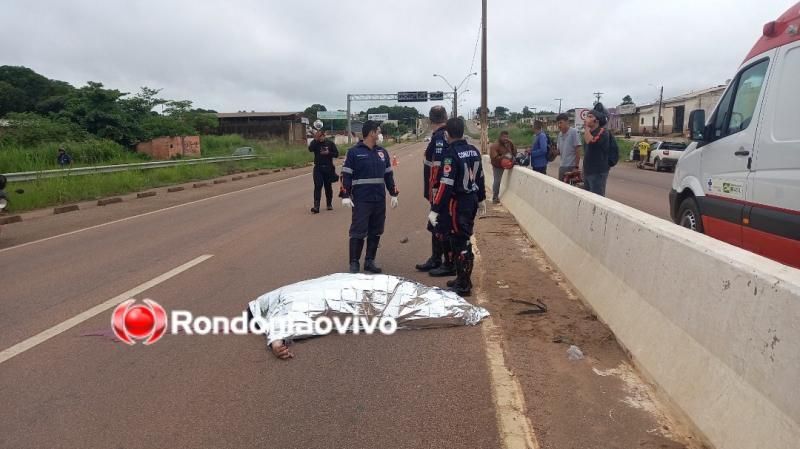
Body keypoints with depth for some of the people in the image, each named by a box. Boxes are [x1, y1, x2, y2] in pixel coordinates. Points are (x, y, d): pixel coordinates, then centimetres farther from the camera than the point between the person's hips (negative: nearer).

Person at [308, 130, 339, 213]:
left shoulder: (330, 143, 3)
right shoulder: (315, 143, 3)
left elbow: (336, 154, 2)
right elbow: (310, 149, -18)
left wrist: (328, 153, -14)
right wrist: (315, 139, -24)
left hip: (328, 168, 1)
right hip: (318, 168, -1)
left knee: (328, 186, 11)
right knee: (317, 186, -10)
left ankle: (329, 204, 27)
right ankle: (316, 206, -15)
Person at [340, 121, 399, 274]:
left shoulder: (382, 152, 12)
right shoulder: (354, 152, -4)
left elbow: (389, 174, 18)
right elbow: (346, 175, -6)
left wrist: (394, 194, 15)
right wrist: (345, 196, -13)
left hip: (380, 200, 6)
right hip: (361, 201, -5)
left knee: (376, 232, 10)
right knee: (358, 232, -4)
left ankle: (370, 261, 20)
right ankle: (354, 263, 5)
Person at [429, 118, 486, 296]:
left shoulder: (451, 154, -18)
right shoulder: (474, 150, 7)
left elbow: (446, 185, -22)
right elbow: (480, 177, 16)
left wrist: (435, 210, -20)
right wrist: (481, 199, 28)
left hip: (458, 203, -8)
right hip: (472, 201, 8)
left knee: (460, 243, -1)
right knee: (464, 239, 18)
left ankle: (463, 286, 6)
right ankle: (463, 279, 28)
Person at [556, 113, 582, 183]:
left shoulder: (573, 132, -12)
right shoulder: (560, 134, 9)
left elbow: (578, 150, -13)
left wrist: (576, 167, -15)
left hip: (572, 167, -7)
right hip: (562, 166, 7)